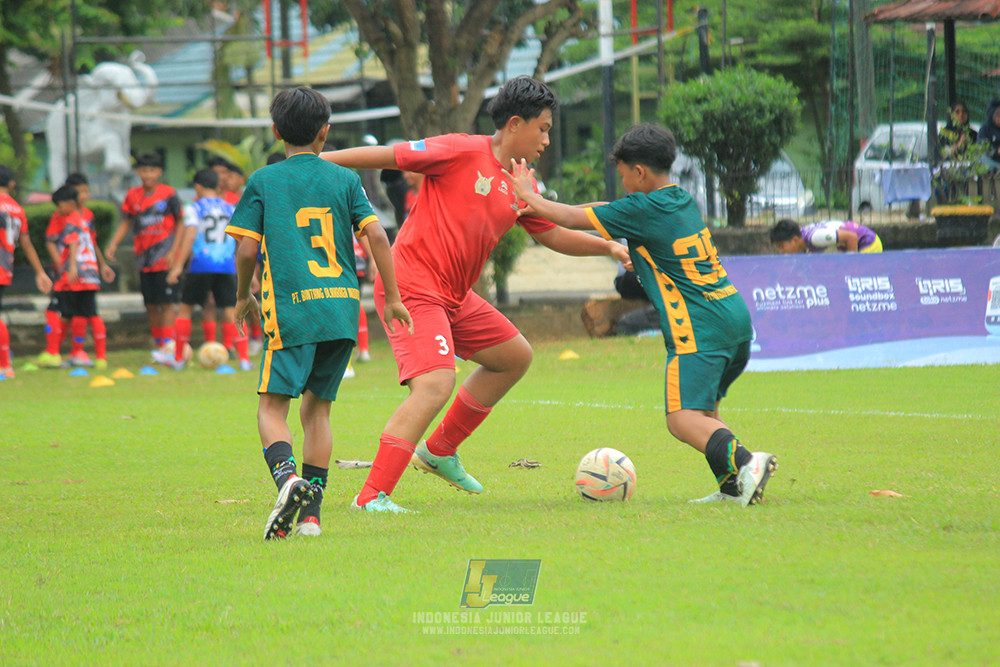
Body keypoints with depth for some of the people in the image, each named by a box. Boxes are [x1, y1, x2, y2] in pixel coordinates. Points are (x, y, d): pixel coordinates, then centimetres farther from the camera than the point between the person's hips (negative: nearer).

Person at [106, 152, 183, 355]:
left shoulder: (168, 194, -5)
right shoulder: (133, 196, 7)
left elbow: (180, 223, -1)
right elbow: (126, 222, 16)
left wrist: (174, 251, -10)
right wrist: (113, 244, 3)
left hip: (164, 257, -5)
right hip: (144, 258, 5)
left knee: (166, 302, -10)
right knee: (150, 305, 7)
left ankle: (168, 344, -10)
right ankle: (159, 345, 16)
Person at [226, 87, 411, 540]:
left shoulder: (263, 181, 5)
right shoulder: (344, 180, 10)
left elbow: (246, 249, 0)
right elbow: (376, 235, 2)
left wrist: (243, 298, 17)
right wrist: (392, 298, 10)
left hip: (291, 309, -3)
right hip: (342, 308, 3)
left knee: (272, 407, -2)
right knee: (317, 406, 14)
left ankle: (286, 474, -32)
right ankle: (311, 511, 8)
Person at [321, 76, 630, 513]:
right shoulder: (462, 153, -11)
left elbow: (552, 235, 26)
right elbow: (386, 156, -11)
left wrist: (607, 247, 15)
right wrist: (313, 162, -12)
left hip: (454, 297, 10)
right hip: (412, 289, -10)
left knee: (515, 357, 19)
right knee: (436, 384, -24)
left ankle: (439, 451, 25)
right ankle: (372, 496, -25)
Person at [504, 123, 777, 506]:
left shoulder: (643, 210, -8)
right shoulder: (683, 201, 18)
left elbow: (578, 219, 0)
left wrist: (528, 197, 15)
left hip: (700, 328, -9)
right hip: (736, 319, 9)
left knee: (683, 418, -15)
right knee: (704, 411, 19)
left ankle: (744, 462, -36)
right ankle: (733, 487, 6)